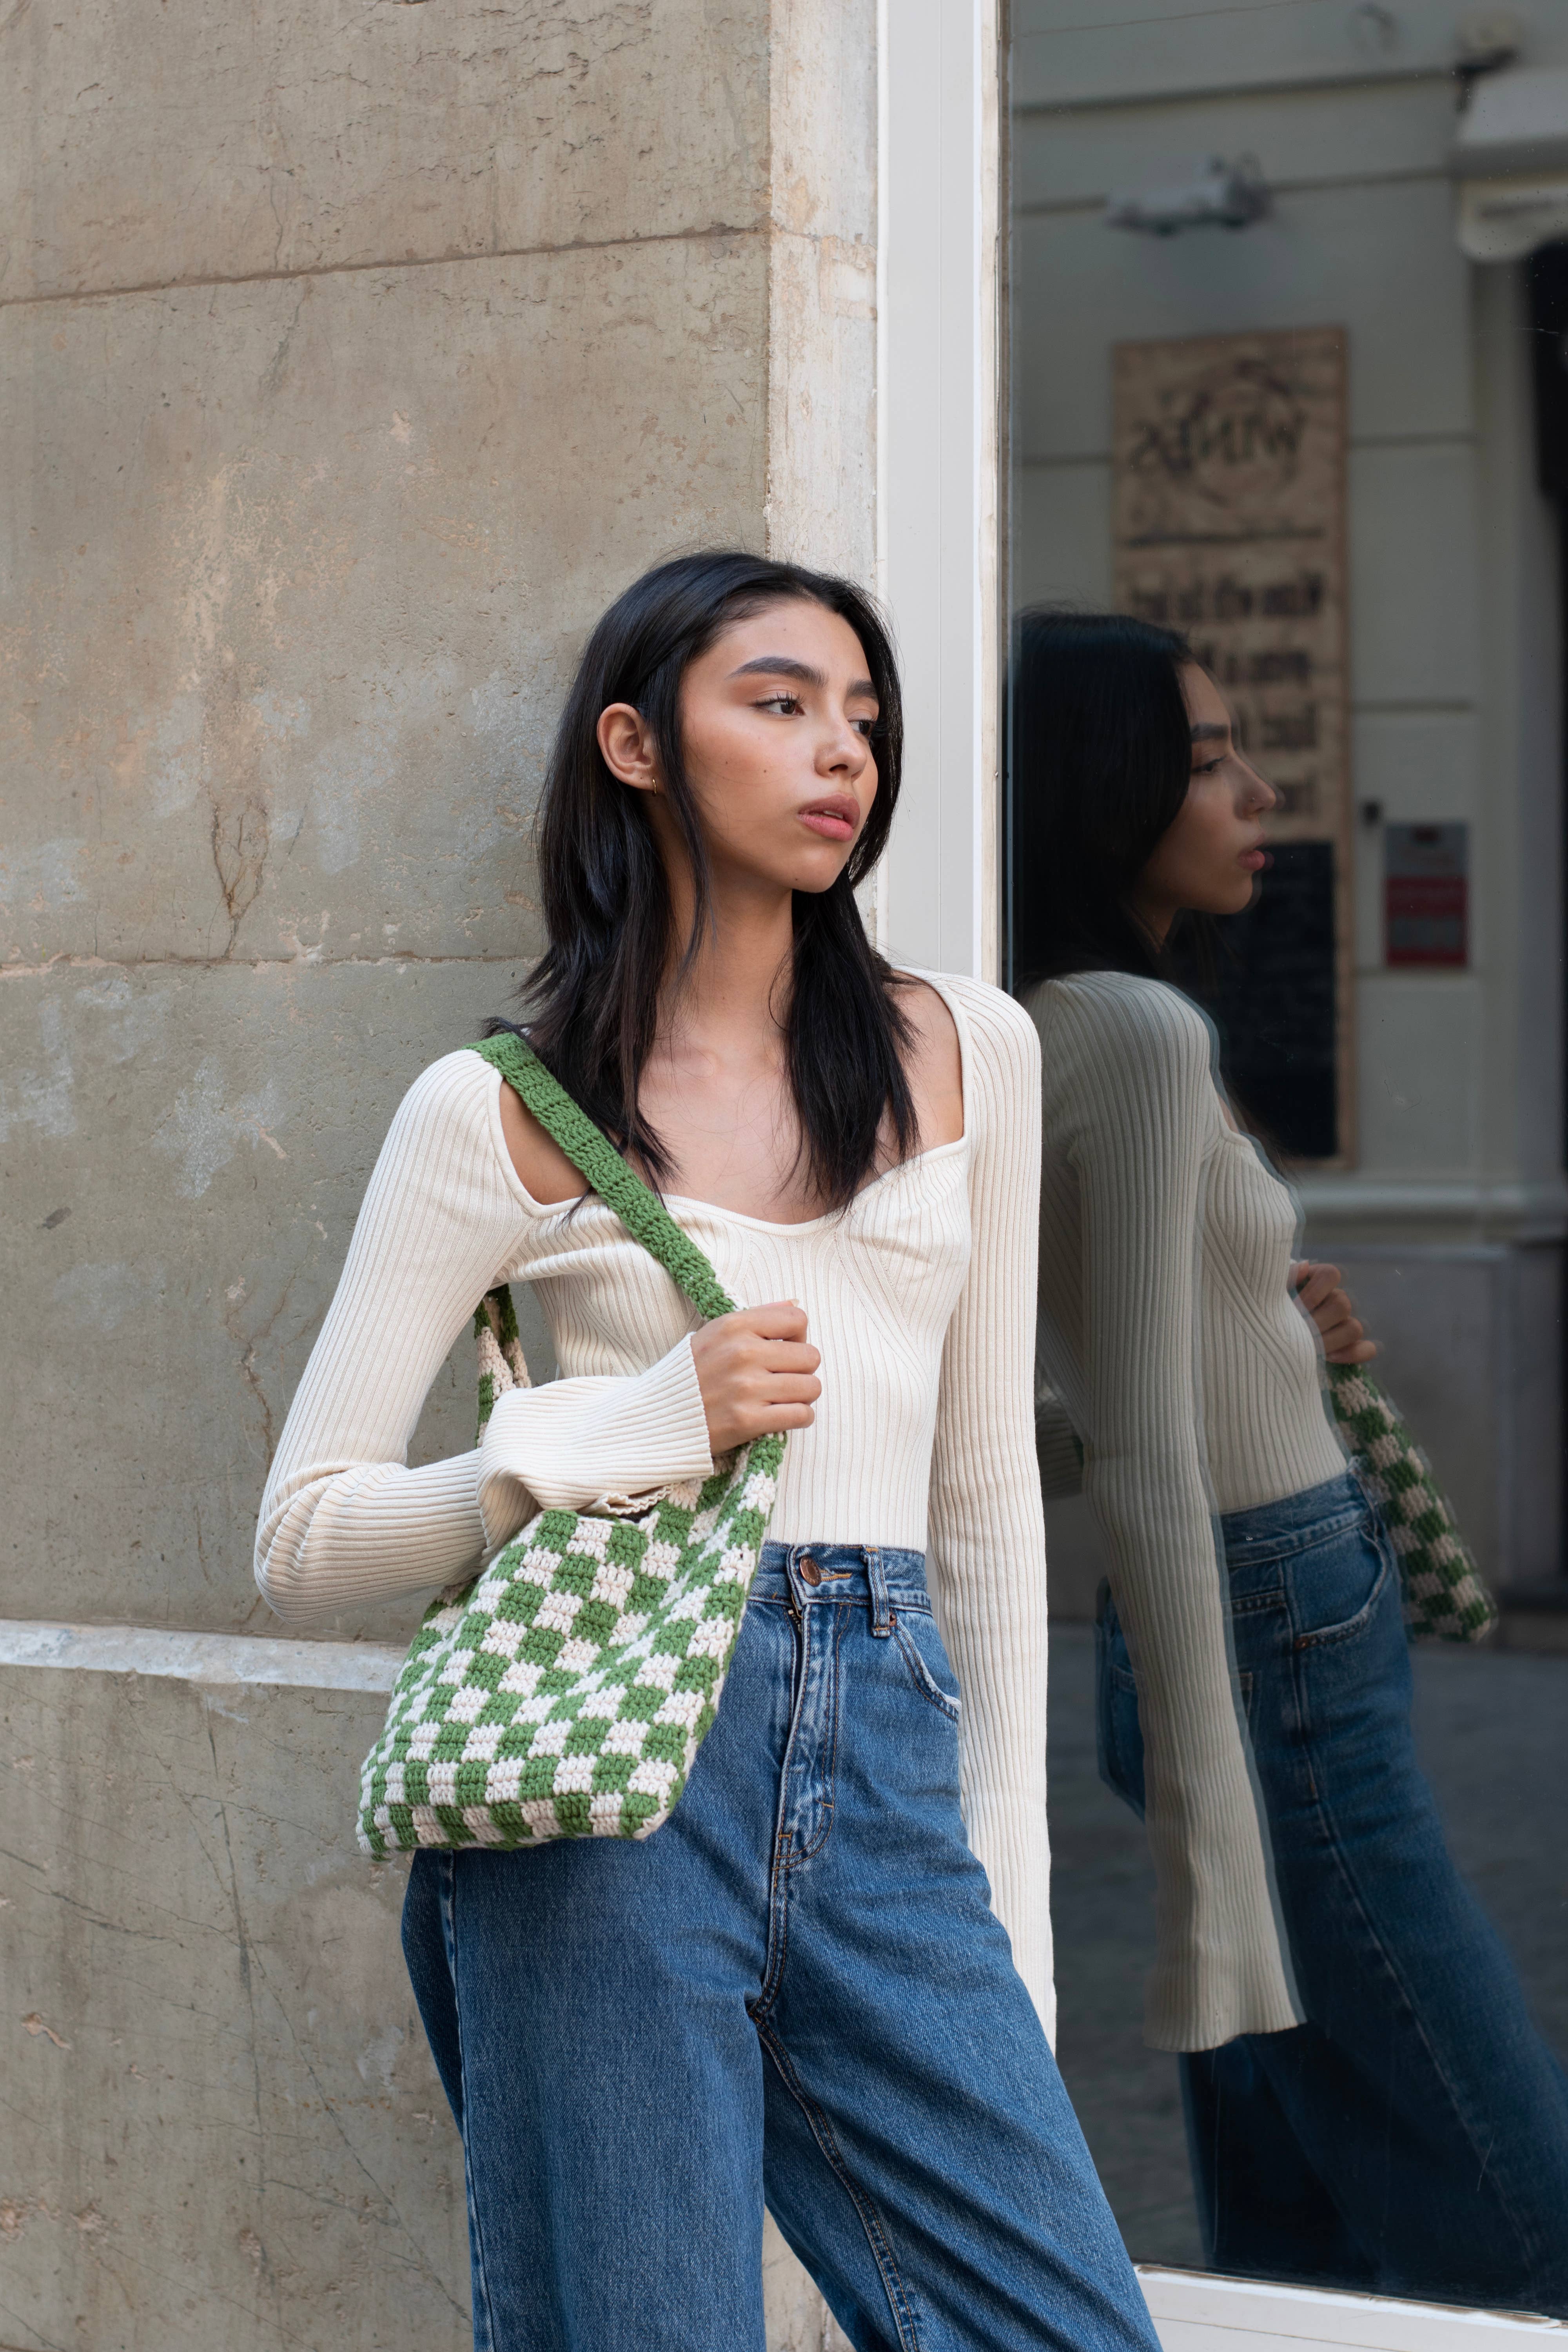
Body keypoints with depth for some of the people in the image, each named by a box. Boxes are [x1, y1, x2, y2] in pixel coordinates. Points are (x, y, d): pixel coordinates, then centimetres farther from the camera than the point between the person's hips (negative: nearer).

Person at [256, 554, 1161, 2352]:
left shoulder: (966, 1052, 12)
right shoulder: (500, 1115, 1)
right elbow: (304, 1544, 0)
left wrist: (1007, 1883, 12)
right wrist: (641, 1423, -12)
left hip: (884, 1758, 3)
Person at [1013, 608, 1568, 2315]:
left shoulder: (1047, 1031, 10)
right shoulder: (1138, 1033, -17)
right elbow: (1149, 1467, -22)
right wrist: (1209, 1867, -23)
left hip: (1267, 1643, 9)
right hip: (1273, 1665, -9)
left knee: (1300, 2247, 13)